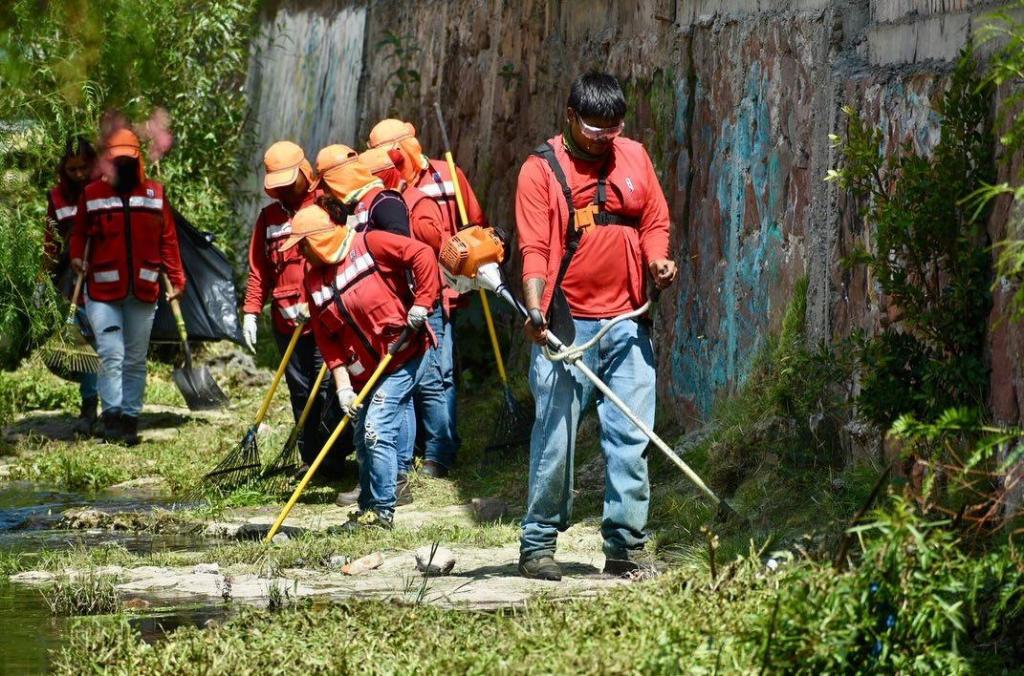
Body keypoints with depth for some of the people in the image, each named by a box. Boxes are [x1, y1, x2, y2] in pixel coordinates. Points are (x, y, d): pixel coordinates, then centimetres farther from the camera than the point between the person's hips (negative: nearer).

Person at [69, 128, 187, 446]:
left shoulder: (154, 194, 7)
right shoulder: (92, 194, 2)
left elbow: (168, 239, 8)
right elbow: (79, 232, 6)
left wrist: (176, 279, 6)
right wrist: (77, 256, -13)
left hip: (143, 291, 2)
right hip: (103, 290, -2)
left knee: (136, 360, 7)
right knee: (111, 354, -13)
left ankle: (130, 418, 13)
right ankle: (112, 414, -10)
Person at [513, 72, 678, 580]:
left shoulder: (634, 157, 11)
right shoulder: (541, 170, -3)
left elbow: (655, 220, 18)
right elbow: (534, 248, -10)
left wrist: (656, 259, -4)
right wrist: (535, 309, -24)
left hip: (627, 322, 4)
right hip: (566, 324, -4)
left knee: (630, 440, 1)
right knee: (555, 437, -4)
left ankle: (624, 547, 7)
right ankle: (538, 545, 7)